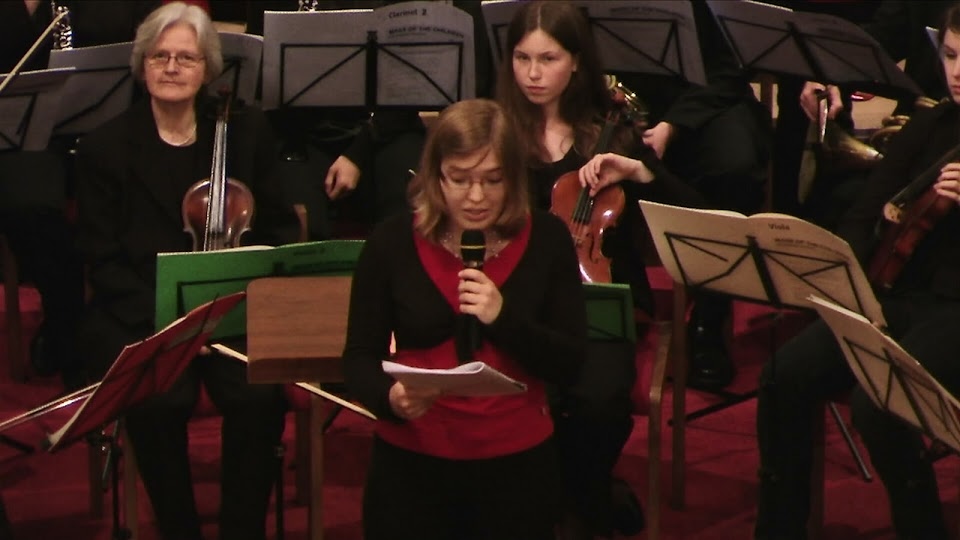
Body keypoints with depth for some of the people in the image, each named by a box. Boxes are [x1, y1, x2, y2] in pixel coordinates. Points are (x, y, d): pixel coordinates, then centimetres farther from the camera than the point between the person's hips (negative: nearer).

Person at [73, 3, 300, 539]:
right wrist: (162, 318, -16)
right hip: (141, 318, -1)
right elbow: (103, 259, 0)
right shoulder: (106, 146, 2)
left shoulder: (248, 130, 7)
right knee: (160, 401, -31)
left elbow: (280, 228, 10)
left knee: (260, 394, -28)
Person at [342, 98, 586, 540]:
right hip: (411, 463, 0)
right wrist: (389, 397, -23)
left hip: (517, 463, 1)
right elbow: (359, 357, -2)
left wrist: (505, 318, -22)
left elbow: (569, 364, -5)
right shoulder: (392, 242, -5)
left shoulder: (546, 240, -3)